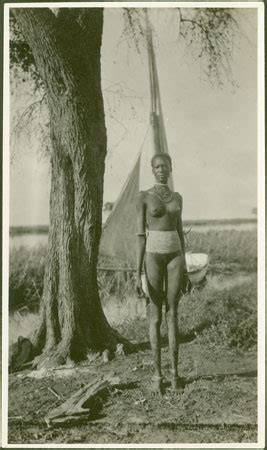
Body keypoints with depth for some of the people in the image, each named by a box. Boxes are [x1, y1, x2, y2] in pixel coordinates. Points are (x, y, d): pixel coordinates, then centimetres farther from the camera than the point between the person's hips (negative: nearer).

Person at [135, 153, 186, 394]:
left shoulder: (177, 197, 12)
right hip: (153, 256, -3)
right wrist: (138, 272, -9)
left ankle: (175, 371, 11)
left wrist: (184, 268, 12)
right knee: (156, 315, 0)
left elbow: (180, 232, 14)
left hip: (175, 256, 3)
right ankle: (157, 374, 11)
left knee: (173, 313, 3)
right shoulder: (143, 197, -1)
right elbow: (140, 235, -5)